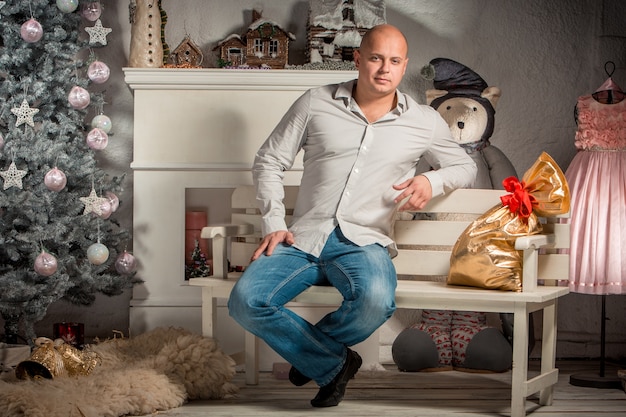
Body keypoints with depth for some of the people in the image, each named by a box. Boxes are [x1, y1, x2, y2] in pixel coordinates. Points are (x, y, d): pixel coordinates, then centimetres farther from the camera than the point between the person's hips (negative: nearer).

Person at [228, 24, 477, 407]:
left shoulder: (425, 122, 11)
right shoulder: (316, 103, 8)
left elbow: (465, 167, 23)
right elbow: (269, 162, 11)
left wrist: (432, 181, 0)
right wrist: (275, 224, -1)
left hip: (363, 242, -1)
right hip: (303, 236, 1)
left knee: (376, 301, -37)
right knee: (246, 301, -26)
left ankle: (311, 346, -1)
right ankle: (332, 365, -4)